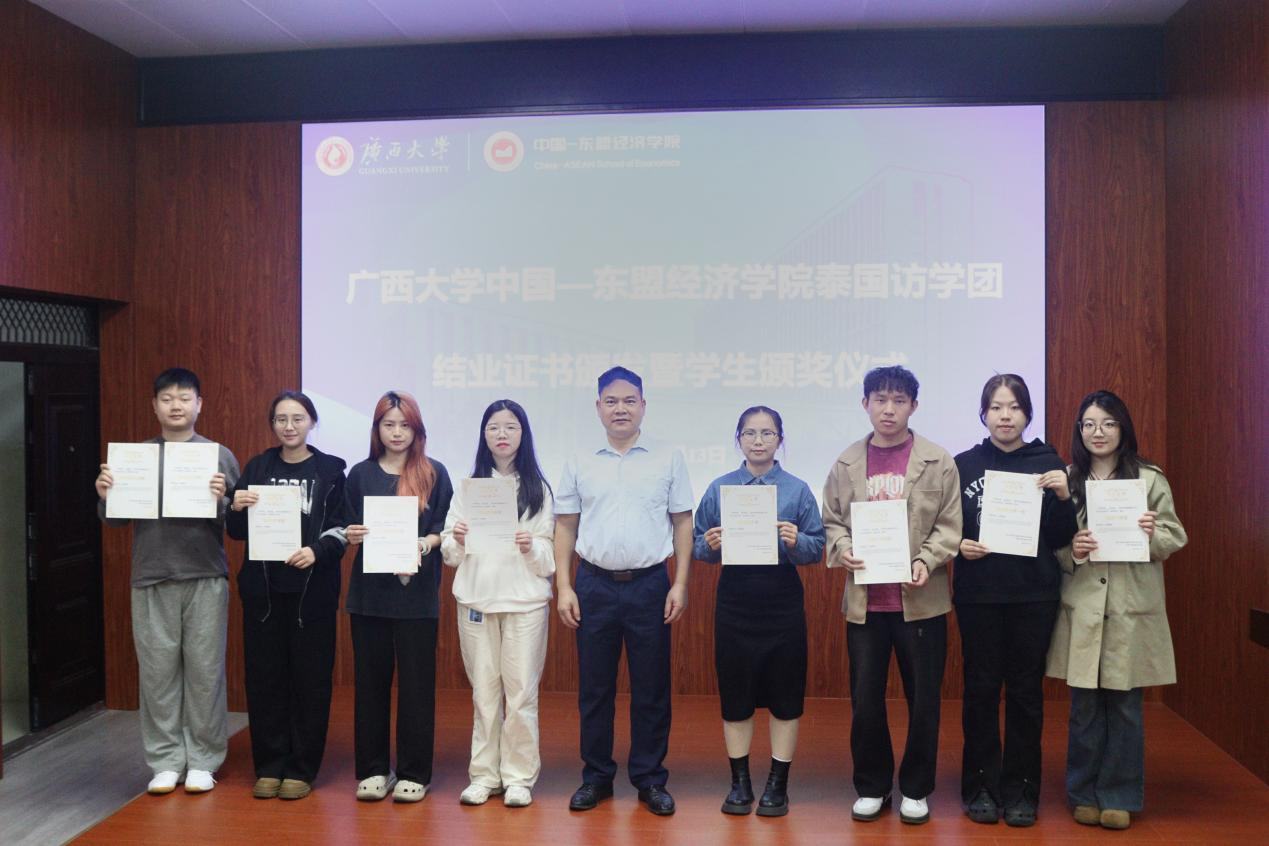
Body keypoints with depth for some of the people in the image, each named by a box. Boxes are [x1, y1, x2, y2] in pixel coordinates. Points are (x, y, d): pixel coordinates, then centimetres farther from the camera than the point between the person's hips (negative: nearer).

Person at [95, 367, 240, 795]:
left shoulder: (219, 456, 4)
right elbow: (115, 519, 10)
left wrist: (221, 501, -21)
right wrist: (105, 498, -10)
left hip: (205, 579, -1)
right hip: (152, 580, 1)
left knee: (205, 671, 2)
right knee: (157, 671, 4)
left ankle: (203, 761, 12)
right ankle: (165, 760, 15)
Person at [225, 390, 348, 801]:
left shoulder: (331, 470, 2)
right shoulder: (257, 468, 9)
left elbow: (341, 528, -3)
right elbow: (237, 532, 10)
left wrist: (317, 551, -21)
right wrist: (237, 510, -11)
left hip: (312, 587, -2)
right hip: (262, 587, 2)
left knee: (310, 677, 2)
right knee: (265, 675, 5)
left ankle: (301, 768, 13)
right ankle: (269, 766, 17)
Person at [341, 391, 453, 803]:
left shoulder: (434, 473, 3)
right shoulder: (361, 474, 9)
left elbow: (446, 529, 3)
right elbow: (349, 530, 12)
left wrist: (427, 543, -16)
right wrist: (352, 536, -9)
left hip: (417, 589, -2)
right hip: (370, 590, 2)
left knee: (417, 682, 1)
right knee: (370, 680, 6)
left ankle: (414, 773, 11)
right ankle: (372, 769, 17)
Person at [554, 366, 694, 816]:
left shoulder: (668, 458, 3)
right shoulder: (580, 463, 7)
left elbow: (682, 523, 4)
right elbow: (565, 527, 8)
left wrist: (680, 585, -3)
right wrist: (563, 588, 1)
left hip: (650, 584, -1)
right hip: (594, 585, 1)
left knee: (651, 690, 6)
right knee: (594, 689, 9)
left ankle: (650, 779, 19)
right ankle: (596, 776, 23)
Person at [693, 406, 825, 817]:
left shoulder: (797, 489, 0)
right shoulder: (719, 488, 4)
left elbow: (817, 549, -3)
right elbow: (698, 548, 5)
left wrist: (797, 542, -22)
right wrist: (710, 545, -17)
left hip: (782, 599, -1)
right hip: (734, 599, 1)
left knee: (785, 694, 6)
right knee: (735, 691, 7)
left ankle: (778, 784, 20)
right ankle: (740, 782, 21)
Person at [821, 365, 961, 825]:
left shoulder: (938, 461, -1)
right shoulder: (847, 463, 4)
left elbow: (949, 525, -1)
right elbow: (832, 520, 8)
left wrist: (927, 561, -17)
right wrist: (841, 548, -11)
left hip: (920, 599, -1)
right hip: (864, 600, 2)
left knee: (923, 699, 8)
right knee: (865, 699, 8)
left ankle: (915, 788, 26)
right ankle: (872, 786, 26)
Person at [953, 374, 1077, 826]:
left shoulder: (1048, 463, 4)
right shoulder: (963, 464, 3)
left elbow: (1060, 538, 3)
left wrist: (1063, 496, -13)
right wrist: (958, 545, -13)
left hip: (1034, 596, 0)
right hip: (978, 595, 0)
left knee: (1026, 691, 7)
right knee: (981, 689, 5)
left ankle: (1020, 790, 19)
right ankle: (981, 787, 17)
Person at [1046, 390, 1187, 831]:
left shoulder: (1150, 479, 2)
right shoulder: (1066, 479, 5)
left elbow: (1176, 538, 3)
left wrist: (1153, 535, -17)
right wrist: (1069, 551, -14)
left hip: (1133, 609, -1)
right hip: (1082, 608, 1)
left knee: (1125, 705, 6)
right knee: (1084, 706, 7)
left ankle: (1119, 797, 20)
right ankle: (1084, 794, 21)